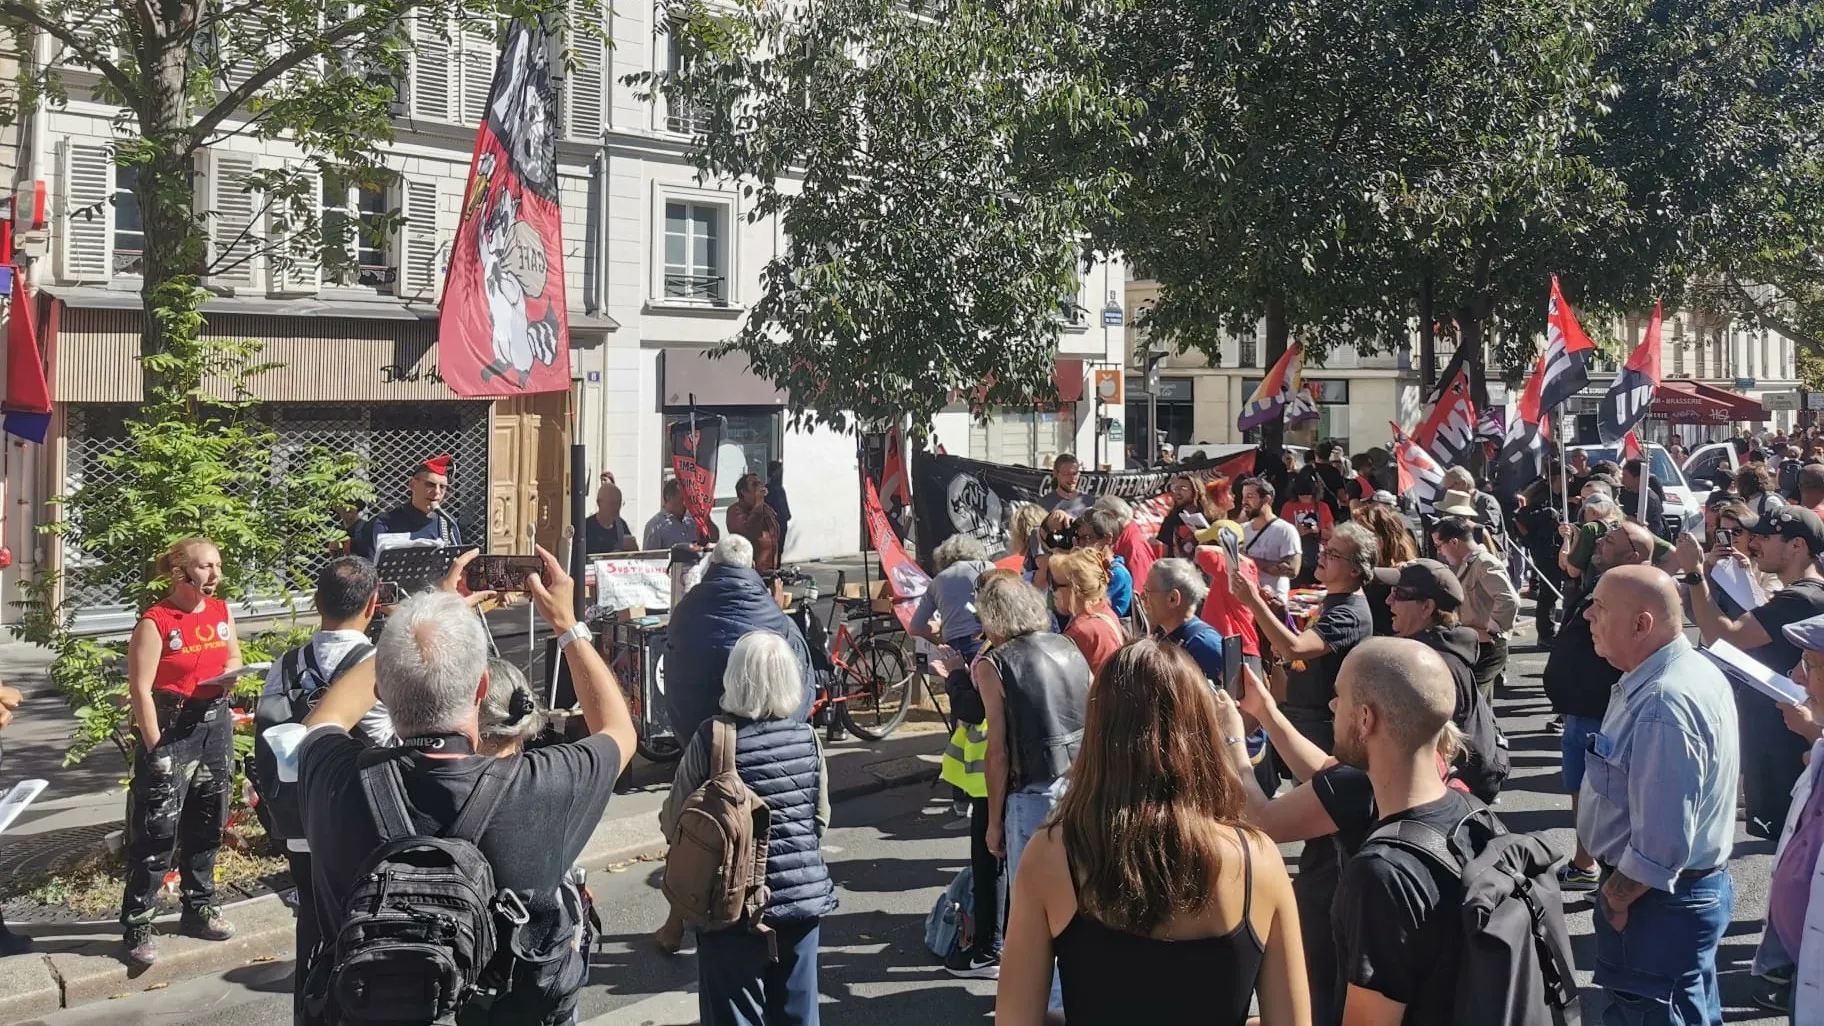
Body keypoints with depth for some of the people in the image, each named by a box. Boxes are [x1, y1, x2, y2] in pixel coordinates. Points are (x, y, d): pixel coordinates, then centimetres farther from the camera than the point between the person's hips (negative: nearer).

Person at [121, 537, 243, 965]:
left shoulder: (221, 612, 6)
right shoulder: (155, 622, -13)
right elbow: (140, 688, -14)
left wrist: (230, 673, -3)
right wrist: (155, 748, -16)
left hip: (215, 722, 6)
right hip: (170, 726, -6)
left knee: (207, 824, 15)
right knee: (157, 829, -5)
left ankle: (199, 907, 29)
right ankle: (138, 924, 4)